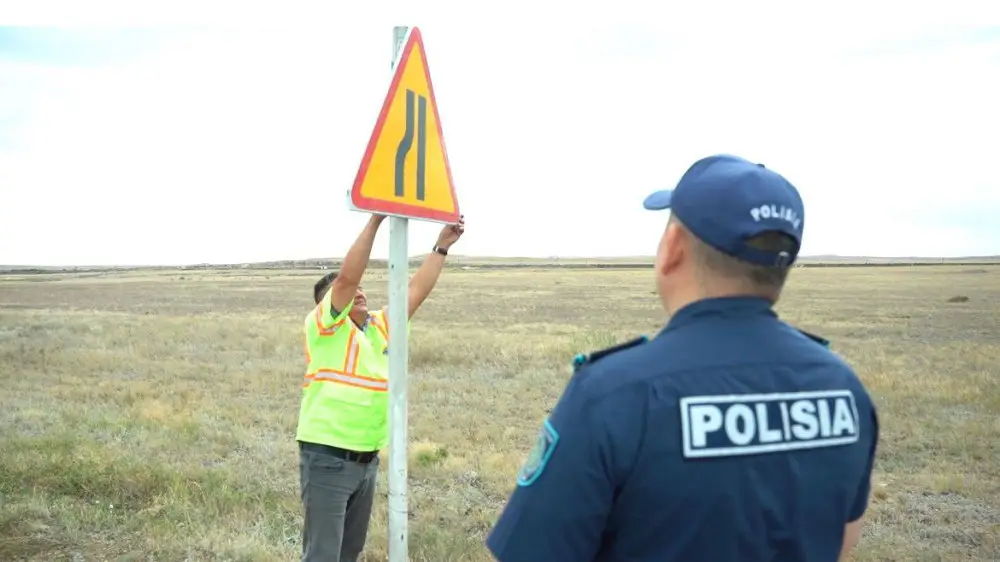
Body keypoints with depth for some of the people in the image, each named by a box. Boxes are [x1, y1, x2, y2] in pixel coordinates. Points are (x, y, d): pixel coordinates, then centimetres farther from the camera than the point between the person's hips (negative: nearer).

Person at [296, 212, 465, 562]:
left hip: (367, 460, 7)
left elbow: (416, 292, 12)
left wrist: (442, 247, 7)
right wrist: (375, 220, -21)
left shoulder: (381, 327, 12)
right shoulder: (324, 327, -7)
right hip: (327, 458, -7)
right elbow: (347, 275, -19)